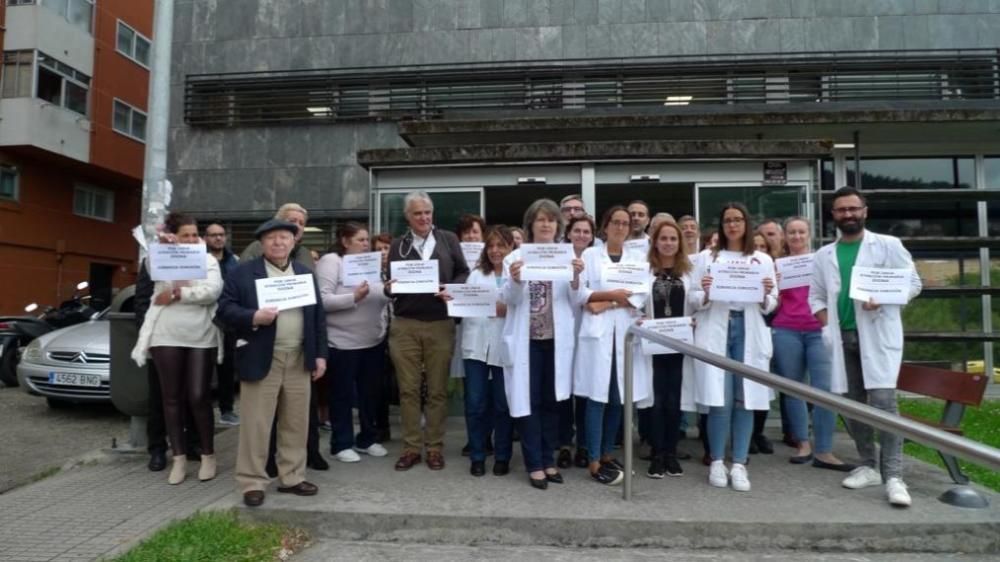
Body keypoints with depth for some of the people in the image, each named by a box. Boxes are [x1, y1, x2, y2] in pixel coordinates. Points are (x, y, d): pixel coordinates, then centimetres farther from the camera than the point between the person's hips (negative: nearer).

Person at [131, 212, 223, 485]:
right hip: (167, 337, 2)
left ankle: (208, 455, 14)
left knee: (199, 397, 0)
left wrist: (177, 293, -10)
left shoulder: (208, 261, 6)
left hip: (201, 337, -2)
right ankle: (179, 458, 15)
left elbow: (212, 291, -9)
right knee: (172, 398, 6)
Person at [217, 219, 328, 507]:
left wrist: (320, 354, 7)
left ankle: (292, 477, 23)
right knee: (255, 425, 2)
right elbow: (225, 309, -4)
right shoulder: (243, 272, 0)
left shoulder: (306, 273, 12)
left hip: (299, 360, 4)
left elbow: (318, 316, 12)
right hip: (261, 360, -4)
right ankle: (252, 483, 15)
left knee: (296, 424, 11)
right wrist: (253, 317, -22)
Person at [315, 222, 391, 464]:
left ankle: (366, 439, 28)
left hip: (373, 341, 7)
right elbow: (322, 300, -16)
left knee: (370, 393, 14)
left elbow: (381, 299, 17)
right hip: (343, 343, -6)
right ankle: (341, 444, 19)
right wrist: (353, 297, -24)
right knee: (342, 396, 6)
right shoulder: (330, 261, -7)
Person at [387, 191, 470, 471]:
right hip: (405, 326, 1)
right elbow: (389, 281, 8)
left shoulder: (449, 240, 8)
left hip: (440, 325, 0)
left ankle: (435, 447, 16)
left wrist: (451, 288, -11)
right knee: (408, 389, 5)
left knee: (438, 389, 5)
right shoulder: (398, 245, 10)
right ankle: (411, 447, 15)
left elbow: (463, 273, 7)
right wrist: (389, 288, -14)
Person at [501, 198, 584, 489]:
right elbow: (508, 300, -4)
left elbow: (574, 303, 2)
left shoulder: (568, 256, 5)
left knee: (551, 401, 11)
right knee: (528, 401, 1)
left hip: (556, 339, 2)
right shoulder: (516, 257, 2)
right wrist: (514, 280, -23)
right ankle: (534, 464, 11)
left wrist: (575, 278, -16)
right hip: (526, 339, -2)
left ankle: (547, 460, 24)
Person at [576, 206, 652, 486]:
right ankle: (594, 461, 2)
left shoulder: (639, 257, 13)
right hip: (598, 331, -2)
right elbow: (579, 291, -2)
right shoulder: (590, 255, 8)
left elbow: (643, 294, -1)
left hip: (626, 331, 3)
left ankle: (607, 454, 21)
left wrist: (606, 304, -10)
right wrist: (612, 294, -10)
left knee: (618, 397, 6)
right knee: (597, 395, -5)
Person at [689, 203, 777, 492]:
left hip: (750, 333, 2)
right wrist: (705, 294, -15)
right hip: (715, 332, -1)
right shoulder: (706, 257, 8)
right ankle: (717, 462, 9)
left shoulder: (763, 260, 12)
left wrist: (766, 296, -10)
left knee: (745, 399, 1)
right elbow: (694, 300, 5)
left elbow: (770, 307, 11)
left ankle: (739, 464, 10)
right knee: (719, 400, -4)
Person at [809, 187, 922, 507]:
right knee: (851, 405, 8)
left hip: (878, 334, -4)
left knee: (883, 402, -14)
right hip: (842, 337, 4)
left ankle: (893, 476, -9)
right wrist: (826, 322, -2)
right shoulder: (824, 255, 12)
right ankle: (868, 467, 21)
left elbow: (913, 283, 0)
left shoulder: (888, 245, 3)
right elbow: (815, 295, 15)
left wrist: (884, 299, -17)